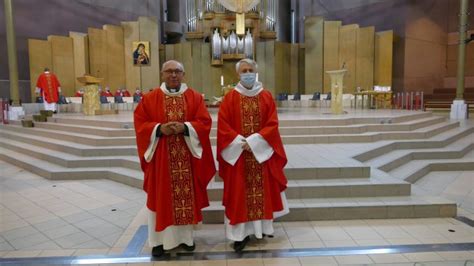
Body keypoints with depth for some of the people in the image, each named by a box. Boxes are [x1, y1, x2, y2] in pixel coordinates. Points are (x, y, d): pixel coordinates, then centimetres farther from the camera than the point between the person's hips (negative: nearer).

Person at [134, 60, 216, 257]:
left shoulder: (195, 97, 4)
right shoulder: (150, 98, 3)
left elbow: (205, 122, -3)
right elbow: (139, 123, 0)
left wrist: (185, 127, -18)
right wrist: (159, 129, -16)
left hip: (187, 156, 1)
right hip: (160, 157, 0)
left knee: (187, 196, 8)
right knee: (160, 198, 6)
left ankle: (186, 236, 25)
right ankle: (159, 240, 20)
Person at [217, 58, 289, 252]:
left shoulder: (267, 96, 4)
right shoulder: (230, 97, 0)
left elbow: (272, 124, -3)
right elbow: (223, 126, -6)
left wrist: (253, 141, -15)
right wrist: (240, 142, -16)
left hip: (262, 152, 2)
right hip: (238, 153, -1)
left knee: (262, 190, 9)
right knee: (239, 192, 1)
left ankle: (262, 227, 24)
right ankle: (241, 233, 8)